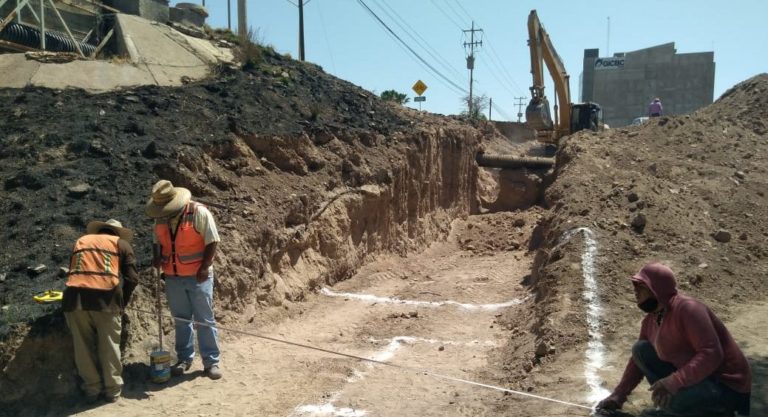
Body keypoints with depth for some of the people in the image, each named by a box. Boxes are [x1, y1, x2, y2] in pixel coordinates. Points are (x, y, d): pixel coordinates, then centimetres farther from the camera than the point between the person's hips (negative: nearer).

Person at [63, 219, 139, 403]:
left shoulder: (81, 241, 27)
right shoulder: (121, 243, 16)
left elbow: (73, 270, 24)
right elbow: (132, 278, 6)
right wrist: (121, 303, 18)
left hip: (74, 297, 3)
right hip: (105, 297, -2)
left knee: (84, 347, 15)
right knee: (109, 347, 12)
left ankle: (91, 389, 25)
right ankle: (112, 390, 22)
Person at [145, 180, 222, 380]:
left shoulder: (199, 213, -14)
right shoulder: (160, 218, 5)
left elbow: (212, 241, -13)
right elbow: (158, 241, 18)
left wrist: (204, 268, -18)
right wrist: (156, 257, -3)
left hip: (198, 276, -5)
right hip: (173, 277, 5)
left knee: (205, 319, 1)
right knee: (181, 320, 12)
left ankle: (211, 361, 8)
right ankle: (184, 358, 24)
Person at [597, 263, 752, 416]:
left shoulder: (687, 308, -23)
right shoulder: (651, 320, 4)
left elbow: (712, 354, -31)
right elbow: (638, 359, 14)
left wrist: (674, 382, -38)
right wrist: (618, 395, 10)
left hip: (726, 386, -8)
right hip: (696, 376, 8)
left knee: (669, 399, -34)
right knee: (641, 349, 2)